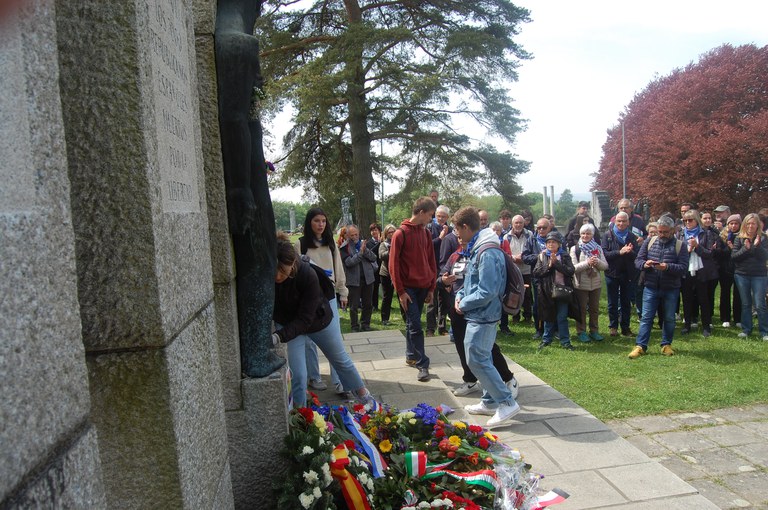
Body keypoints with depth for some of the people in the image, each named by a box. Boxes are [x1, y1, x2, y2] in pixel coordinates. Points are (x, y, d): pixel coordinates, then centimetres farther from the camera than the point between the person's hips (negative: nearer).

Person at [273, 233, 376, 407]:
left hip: (318, 319, -1)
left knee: (341, 359, 20)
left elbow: (304, 319, -35)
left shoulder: (308, 275, -38)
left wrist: (278, 337, -47)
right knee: (297, 375, -4)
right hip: (288, 324, 1)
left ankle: (362, 392, 44)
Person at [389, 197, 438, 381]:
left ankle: (411, 356, 27)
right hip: (407, 287, -6)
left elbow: (431, 261, 13)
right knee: (415, 325, -6)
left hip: (423, 287, 6)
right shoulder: (401, 234, -11)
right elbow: (393, 264, -11)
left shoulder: (426, 233, 9)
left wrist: (432, 288, 11)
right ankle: (422, 364, -2)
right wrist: (400, 291, -13)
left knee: (413, 323, 15)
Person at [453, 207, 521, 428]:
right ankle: (490, 401, 27)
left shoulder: (487, 253, -22)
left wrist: (463, 303, -13)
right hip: (479, 315, 10)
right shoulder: (477, 248, 11)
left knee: (476, 360, -7)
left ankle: (507, 402, 1)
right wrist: (461, 295, 5)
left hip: (483, 316, -10)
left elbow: (487, 292, -25)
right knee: (482, 359, 16)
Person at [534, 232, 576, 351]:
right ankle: (546, 339, 24)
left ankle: (565, 341, 12)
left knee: (562, 317, 2)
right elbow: (536, 272, -3)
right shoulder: (542, 256, 4)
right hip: (547, 291, 1)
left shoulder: (565, 256, 3)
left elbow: (571, 271, -11)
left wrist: (556, 263, -16)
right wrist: (548, 265, -14)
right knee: (548, 317, 11)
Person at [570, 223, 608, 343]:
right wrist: (587, 263, -24)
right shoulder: (575, 249, -4)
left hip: (596, 284, 3)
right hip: (581, 284, -3)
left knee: (595, 308, 13)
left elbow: (605, 266, 2)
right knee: (582, 309, 5)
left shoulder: (597, 248, 5)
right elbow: (573, 268, -12)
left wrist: (597, 262, -18)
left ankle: (594, 331, 25)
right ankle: (581, 332, 15)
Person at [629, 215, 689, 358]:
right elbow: (638, 261, 4)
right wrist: (644, 264, -18)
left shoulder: (680, 246, -1)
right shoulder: (649, 241, 5)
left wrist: (668, 267, -26)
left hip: (671, 289, -1)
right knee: (646, 317, 1)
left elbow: (683, 267, -10)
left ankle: (666, 344, 27)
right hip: (651, 287, 1)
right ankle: (640, 346, 3)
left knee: (669, 318, 11)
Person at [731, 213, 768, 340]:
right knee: (745, 304, 10)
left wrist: (757, 245, -24)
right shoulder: (739, 238, 2)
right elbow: (733, 256, -4)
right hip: (741, 275, 2)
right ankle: (746, 329, 20)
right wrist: (745, 248, -18)